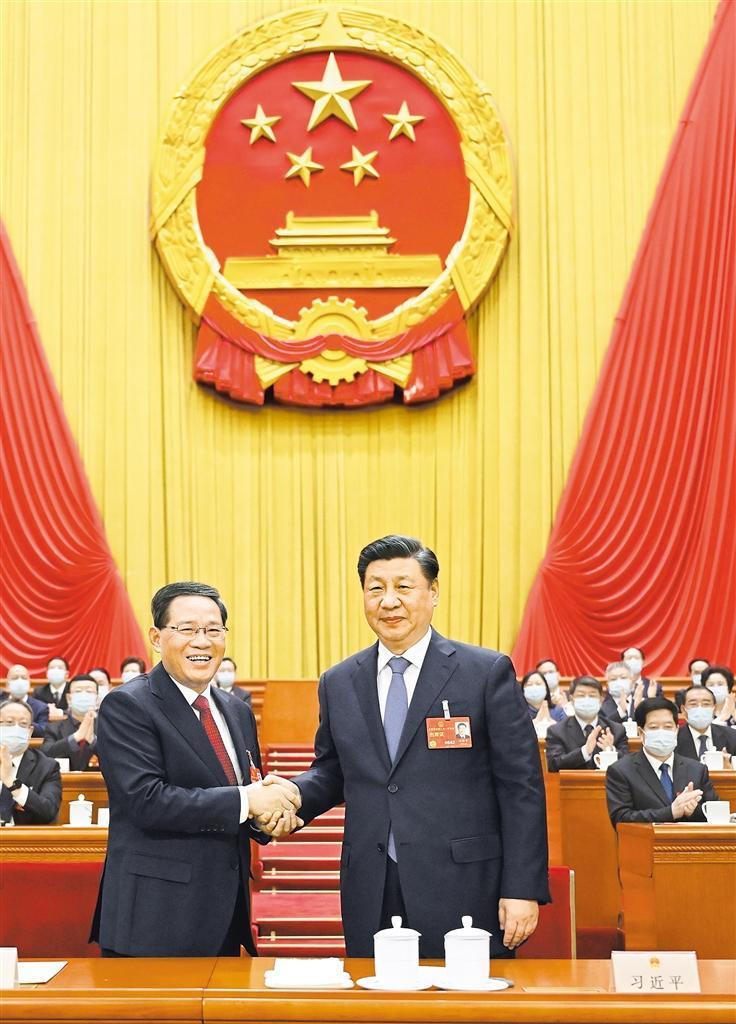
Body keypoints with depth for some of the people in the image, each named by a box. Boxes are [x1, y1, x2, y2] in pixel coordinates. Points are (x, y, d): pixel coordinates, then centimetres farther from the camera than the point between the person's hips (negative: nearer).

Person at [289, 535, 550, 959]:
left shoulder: (488, 672, -3)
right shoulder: (339, 683, 10)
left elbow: (521, 788, -4)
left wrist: (523, 890, -9)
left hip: (462, 890, -3)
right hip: (370, 899, 3)